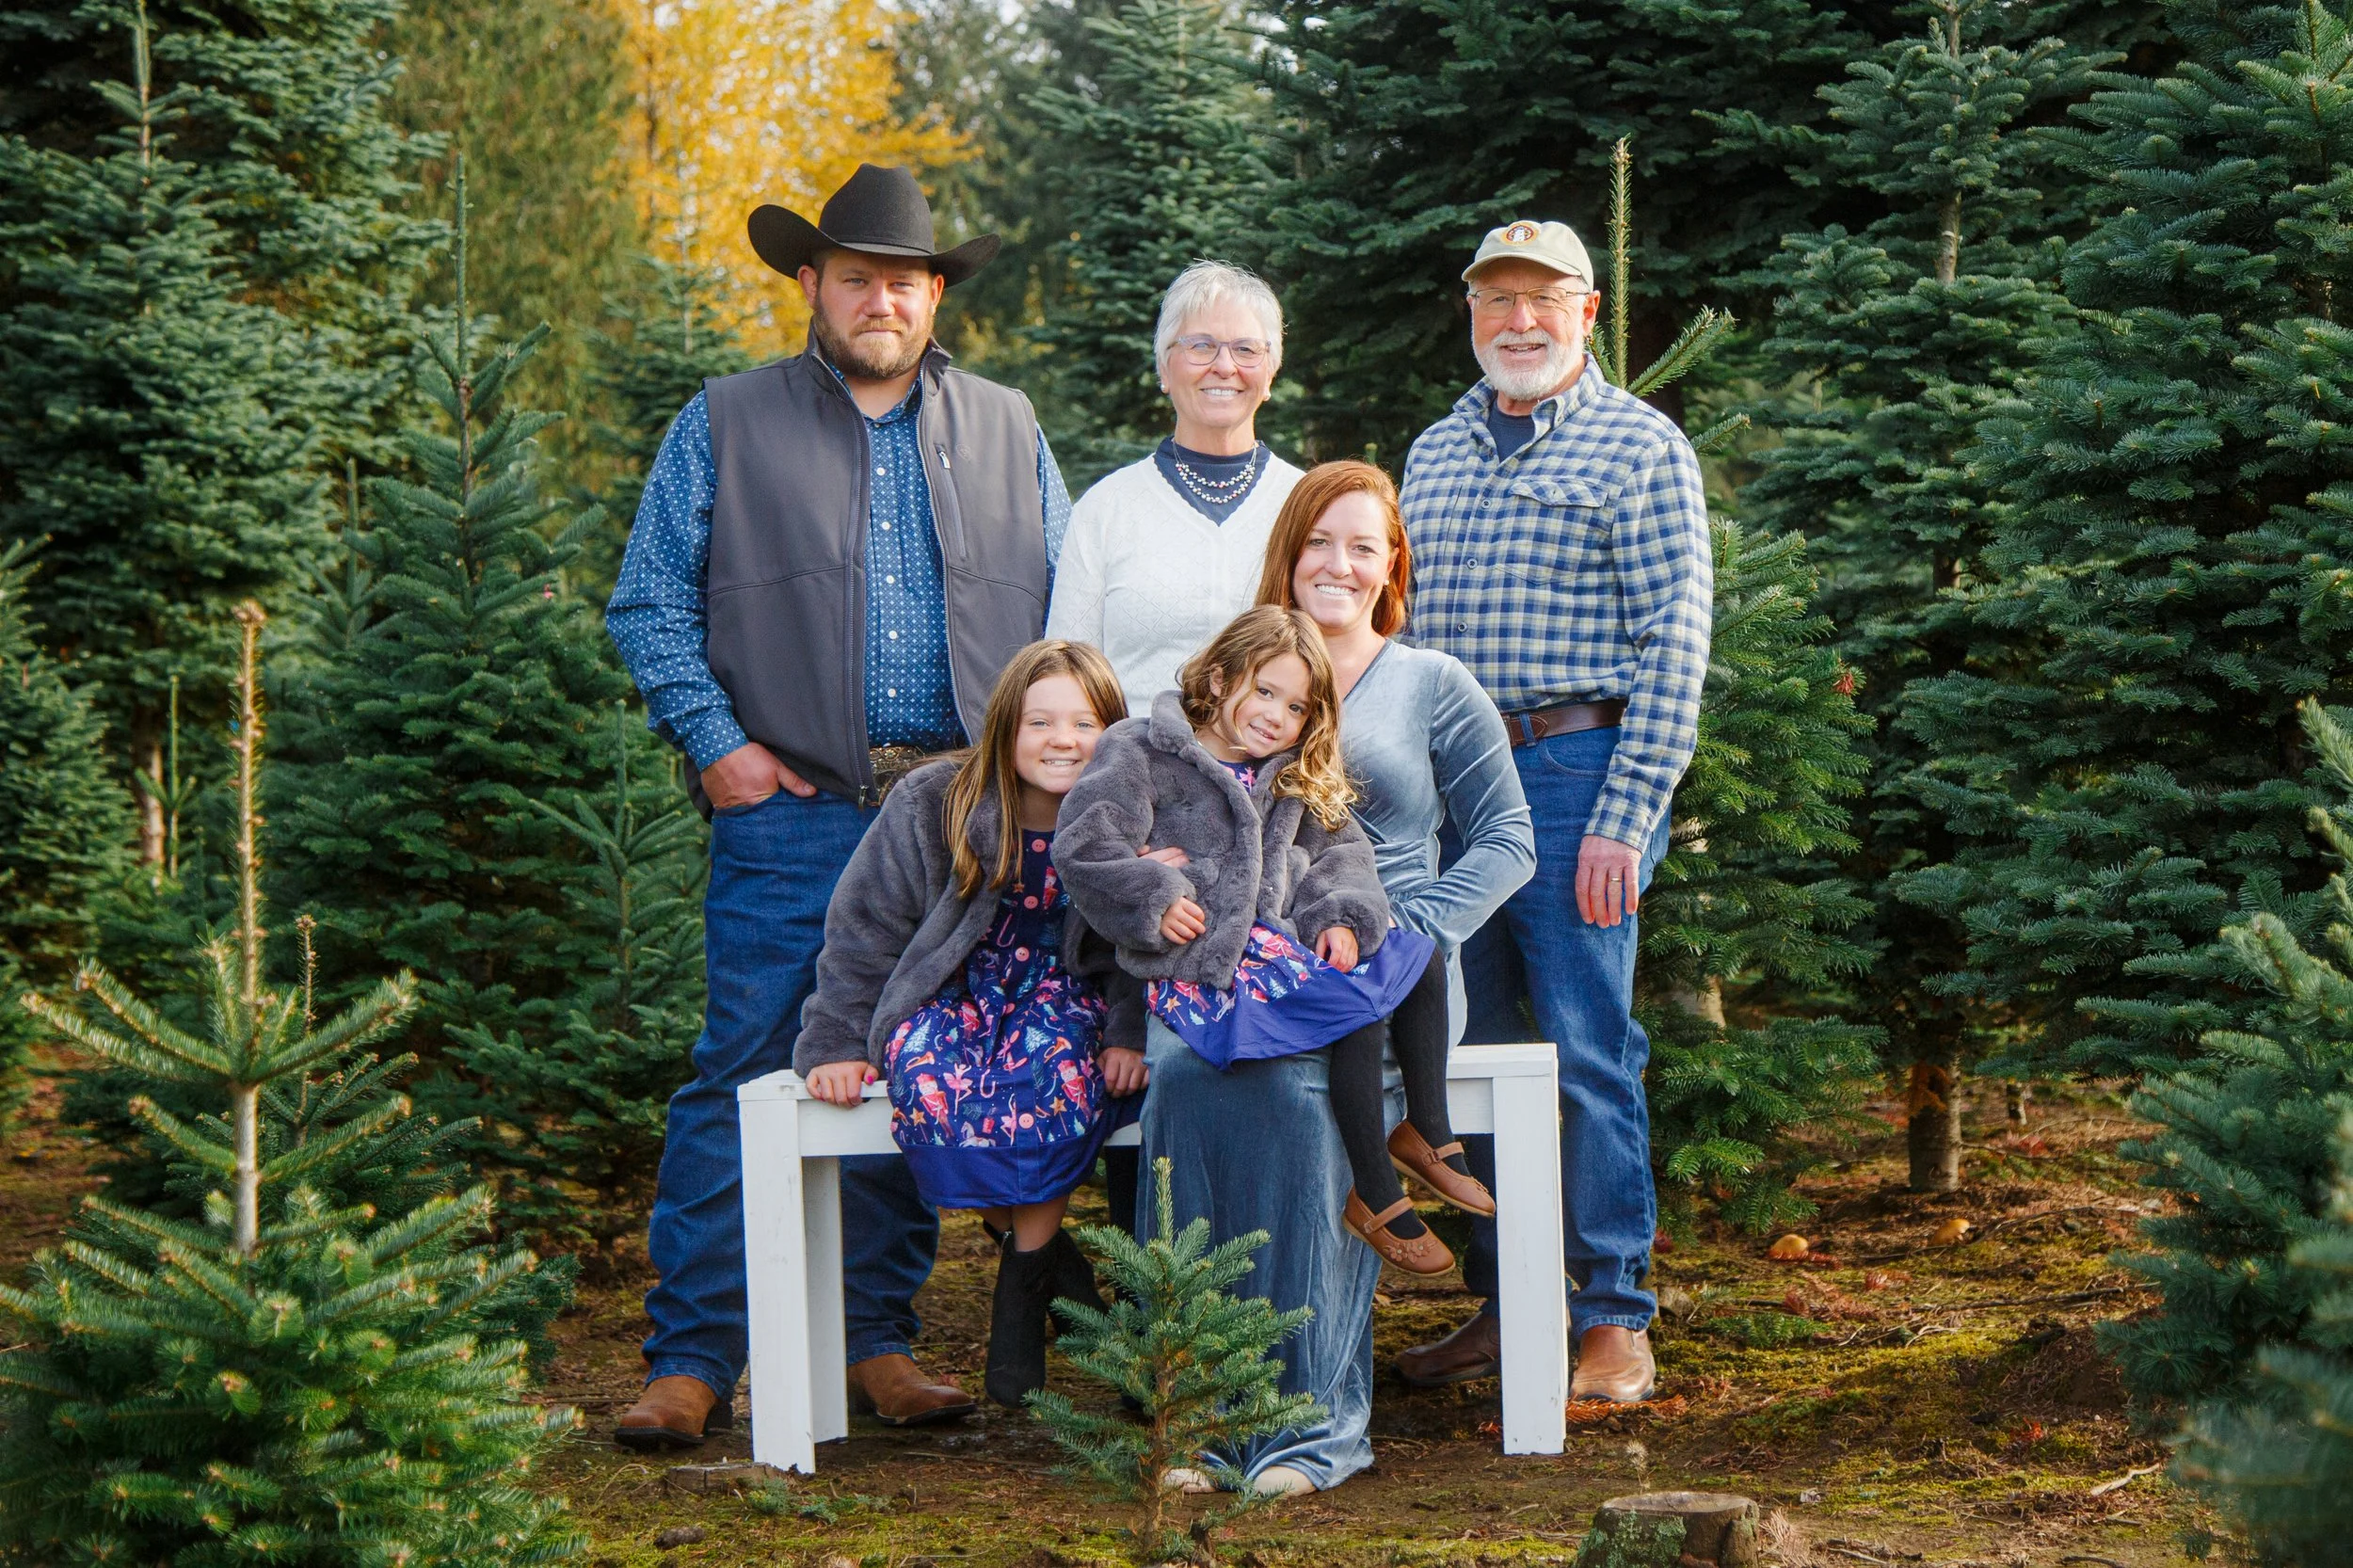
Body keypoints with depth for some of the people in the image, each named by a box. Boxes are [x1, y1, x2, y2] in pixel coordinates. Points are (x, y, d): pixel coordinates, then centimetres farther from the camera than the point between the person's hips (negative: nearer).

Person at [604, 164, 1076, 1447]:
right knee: (746, 1075, -8)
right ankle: (691, 1358, -5)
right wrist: (715, 740, -6)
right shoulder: (726, 428, 8)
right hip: (791, 810, -3)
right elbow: (650, 605, 5)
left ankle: (877, 1340, 14)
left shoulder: (1005, 432, 15)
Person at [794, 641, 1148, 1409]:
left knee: (1061, 1075, -37)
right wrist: (835, 1043, -4)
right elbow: (864, 927, 1)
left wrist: (1131, 1034, -13)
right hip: (950, 993, 0)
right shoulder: (932, 805, -6)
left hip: (1068, 996, 0)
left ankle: (1021, 1286, -21)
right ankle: (1052, 1256, -17)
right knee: (937, 1089, -36)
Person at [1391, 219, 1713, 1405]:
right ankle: (1501, 1305, 15)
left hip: (1573, 768, -6)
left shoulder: (1640, 448, -1)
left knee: (1589, 1056, -6)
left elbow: (1673, 641, -6)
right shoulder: (1434, 453, 18)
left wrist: (1626, 815, -13)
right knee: (1464, 1050, 7)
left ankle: (1615, 1318, -1)